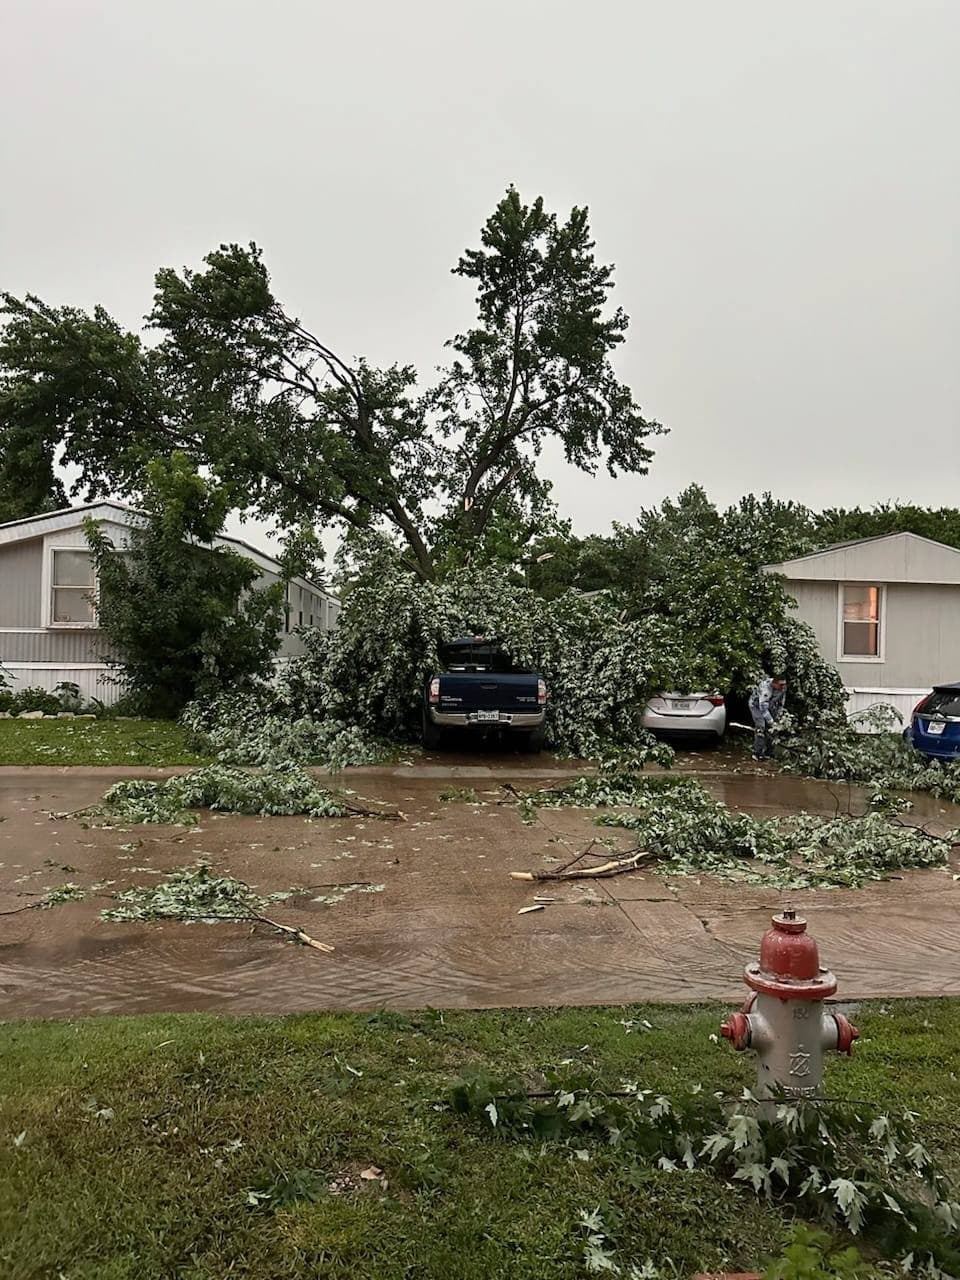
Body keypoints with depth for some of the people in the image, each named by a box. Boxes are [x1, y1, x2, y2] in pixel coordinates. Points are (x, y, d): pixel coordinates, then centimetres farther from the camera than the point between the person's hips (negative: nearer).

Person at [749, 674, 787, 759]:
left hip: (770, 706, 7)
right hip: (756, 705, -7)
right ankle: (758, 753, -18)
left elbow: (781, 704, 0)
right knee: (761, 727, -20)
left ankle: (768, 752, 11)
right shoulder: (766, 688, -39)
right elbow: (763, 707, -37)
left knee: (771, 728, 1)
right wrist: (770, 721, -35)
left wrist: (777, 717, -1)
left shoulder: (783, 688, -16)